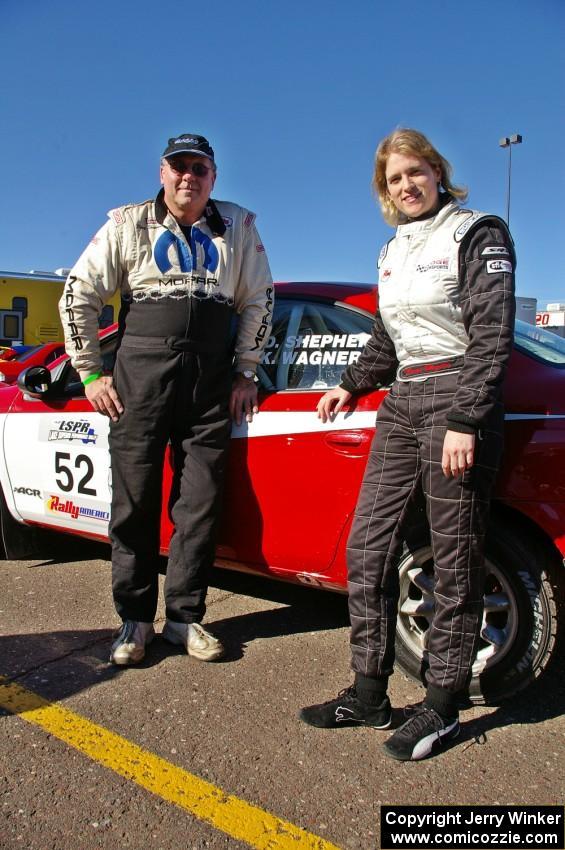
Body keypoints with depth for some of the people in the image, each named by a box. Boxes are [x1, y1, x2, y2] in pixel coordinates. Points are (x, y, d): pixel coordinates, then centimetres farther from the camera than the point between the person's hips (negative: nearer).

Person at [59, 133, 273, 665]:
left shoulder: (238, 228, 13)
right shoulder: (128, 224, 8)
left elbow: (259, 300, 15)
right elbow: (78, 295, 6)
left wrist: (245, 371, 7)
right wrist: (91, 373, 1)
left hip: (212, 378, 1)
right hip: (142, 368, -1)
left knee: (200, 502, 1)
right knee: (135, 499, 0)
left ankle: (185, 616, 14)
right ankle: (134, 618, 14)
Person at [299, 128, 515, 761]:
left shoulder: (477, 234, -2)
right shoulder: (393, 250, 19)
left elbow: (492, 334, -11)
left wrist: (465, 423, -19)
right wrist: (351, 385, 17)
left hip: (457, 402, -7)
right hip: (402, 405, 7)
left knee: (454, 562, -1)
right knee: (367, 546, 3)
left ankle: (442, 706, 13)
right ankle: (369, 694, 15)